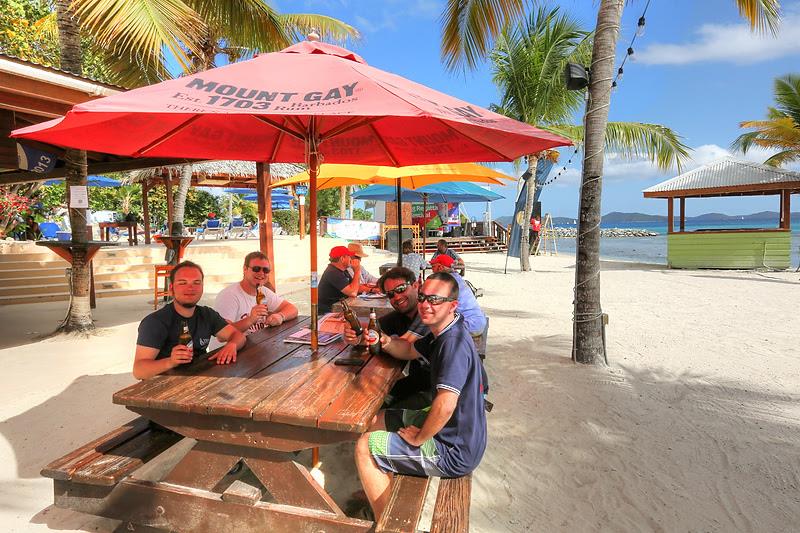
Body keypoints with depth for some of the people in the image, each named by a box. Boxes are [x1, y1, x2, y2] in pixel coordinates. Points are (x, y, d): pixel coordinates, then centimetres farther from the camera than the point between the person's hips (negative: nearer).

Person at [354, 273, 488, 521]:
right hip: (452, 432, 10)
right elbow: (409, 351, 16)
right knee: (378, 421, 19)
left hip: (455, 452, -9)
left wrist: (418, 438, -20)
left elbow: (445, 405, -38)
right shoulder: (442, 333, 2)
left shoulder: (454, 342, -29)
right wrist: (387, 343, -6)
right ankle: (378, 492, 34)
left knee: (364, 447, -3)